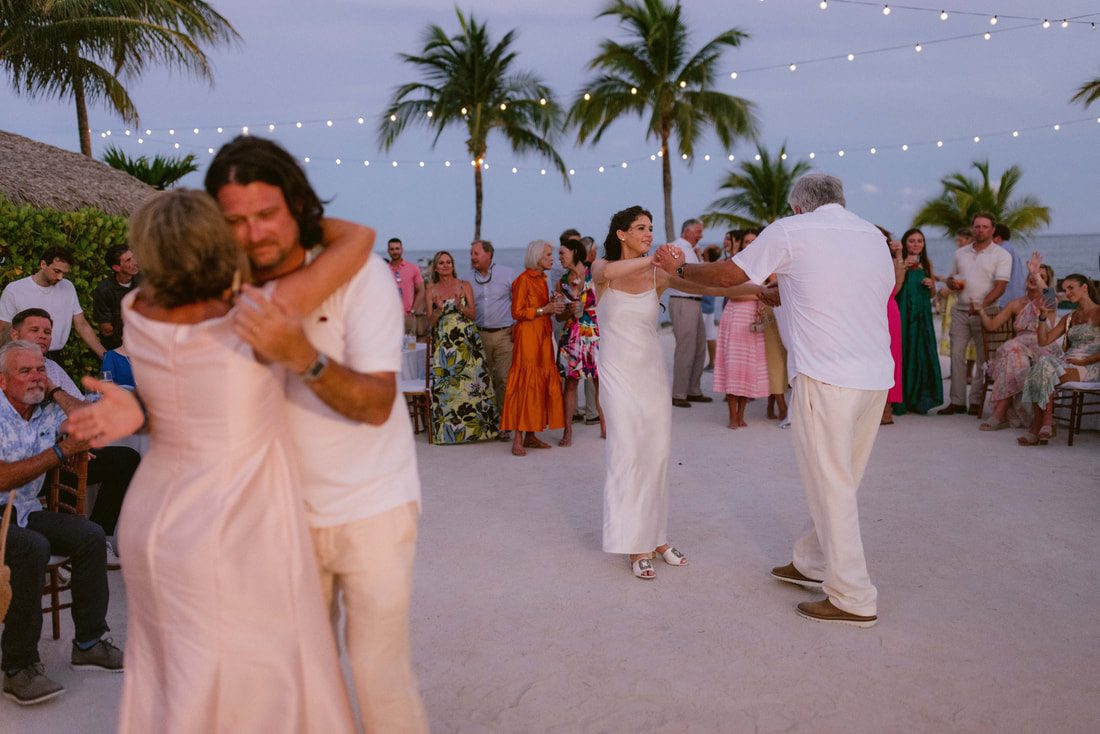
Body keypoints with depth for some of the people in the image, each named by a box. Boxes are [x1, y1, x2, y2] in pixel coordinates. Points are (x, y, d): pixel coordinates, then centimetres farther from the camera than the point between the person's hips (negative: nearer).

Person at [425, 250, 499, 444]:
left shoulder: (464, 286, 6)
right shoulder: (432, 290, 8)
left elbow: (473, 314, 2)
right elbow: (430, 322, 5)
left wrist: (460, 307, -17)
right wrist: (438, 311, -15)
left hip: (466, 340, -1)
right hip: (443, 343, 1)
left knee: (472, 380, -6)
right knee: (445, 383, -4)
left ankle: (479, 426, 1)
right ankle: (448, 429, 3)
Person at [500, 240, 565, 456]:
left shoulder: (541, 279, 17)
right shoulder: (524, 279, -9)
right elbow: (517, 312, -14)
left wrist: (552, 305, 6)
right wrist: (544, 310, -15)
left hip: (542, 337, 9)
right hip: (528, 336, -9)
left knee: (542, 384, 6)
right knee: (525, 384, -10)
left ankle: (531, 436, 11)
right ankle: (518, 439, -8)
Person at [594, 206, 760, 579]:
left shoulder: (658, 274, 3)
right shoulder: (602, 269, -4)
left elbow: (702, 285, -9)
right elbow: (607, 273, -29)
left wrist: (751, 287, -21)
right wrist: (654, 258, -41)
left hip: (653, 370, 4)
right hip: (619, 371, -3)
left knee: (658, 453, 4)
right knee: (627, 453, -6)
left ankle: (656, 537, 17)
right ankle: (635, 546, 0)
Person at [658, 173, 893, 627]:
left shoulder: (791, 231, -1)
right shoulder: (874, 236, 16)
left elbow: (728, 276, 3)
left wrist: (678, 269, 22)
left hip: (825, 376, -7)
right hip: (877, 376, 7)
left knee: (830, 487, 1)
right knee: (838, 482, 18)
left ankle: (853, 600, 7)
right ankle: (812, 564, 32)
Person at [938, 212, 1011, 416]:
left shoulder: (1001, 256, 1)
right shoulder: (960, 253, 16)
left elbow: (1000, 286, -8)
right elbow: (950, 277, 25)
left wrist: (982, 305, -24)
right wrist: (952, 283, -1)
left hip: (985, 311, -4)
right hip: (960, 310, 4)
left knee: (983, 357, -1)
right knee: (957, 353, -3)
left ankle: (976, 401, 5)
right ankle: (957, 401, 0)